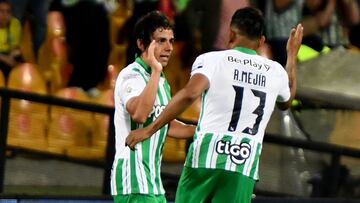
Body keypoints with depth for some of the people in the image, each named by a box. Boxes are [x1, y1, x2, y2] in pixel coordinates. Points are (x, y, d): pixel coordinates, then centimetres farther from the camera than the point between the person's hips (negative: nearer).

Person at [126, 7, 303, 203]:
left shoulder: (211, 59, 1)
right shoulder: (275, 71, 14)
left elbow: (190, 93, -18)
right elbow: (286, 102, 37)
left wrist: (149, 129, -16)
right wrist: (292, 56, 49)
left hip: (206, 158, -2)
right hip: (245, 166, 2)